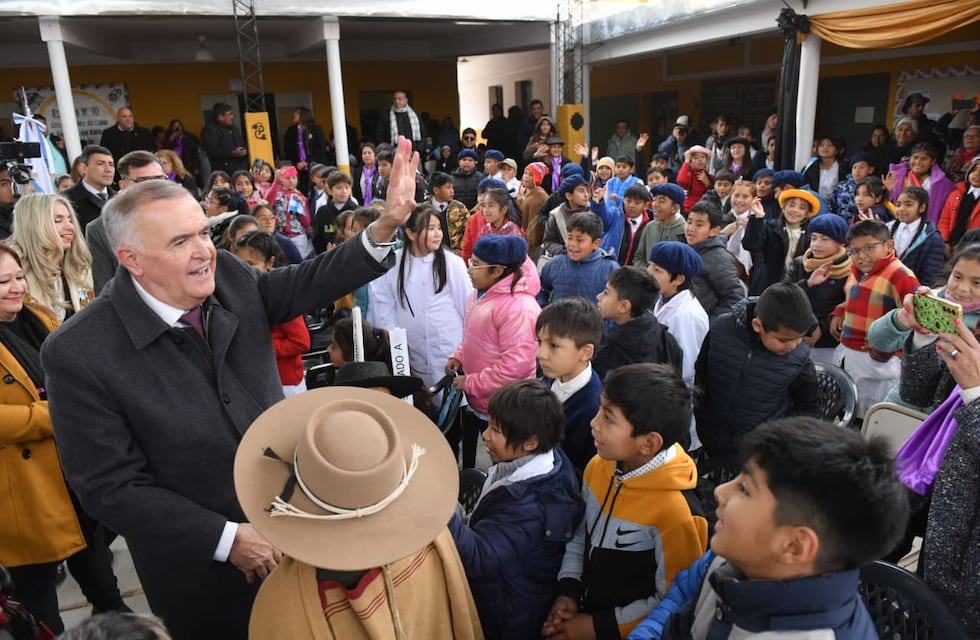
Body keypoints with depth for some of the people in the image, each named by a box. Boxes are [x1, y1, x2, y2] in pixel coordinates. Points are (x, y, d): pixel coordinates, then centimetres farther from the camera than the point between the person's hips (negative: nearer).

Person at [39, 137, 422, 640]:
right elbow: (110, 487, -17)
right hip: (204, 569, -4)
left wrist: (387, 224, -14)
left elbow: (308, 283, 1)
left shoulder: (229, 277, -10)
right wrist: (227, 539, -18)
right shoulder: (79, 354, -21)